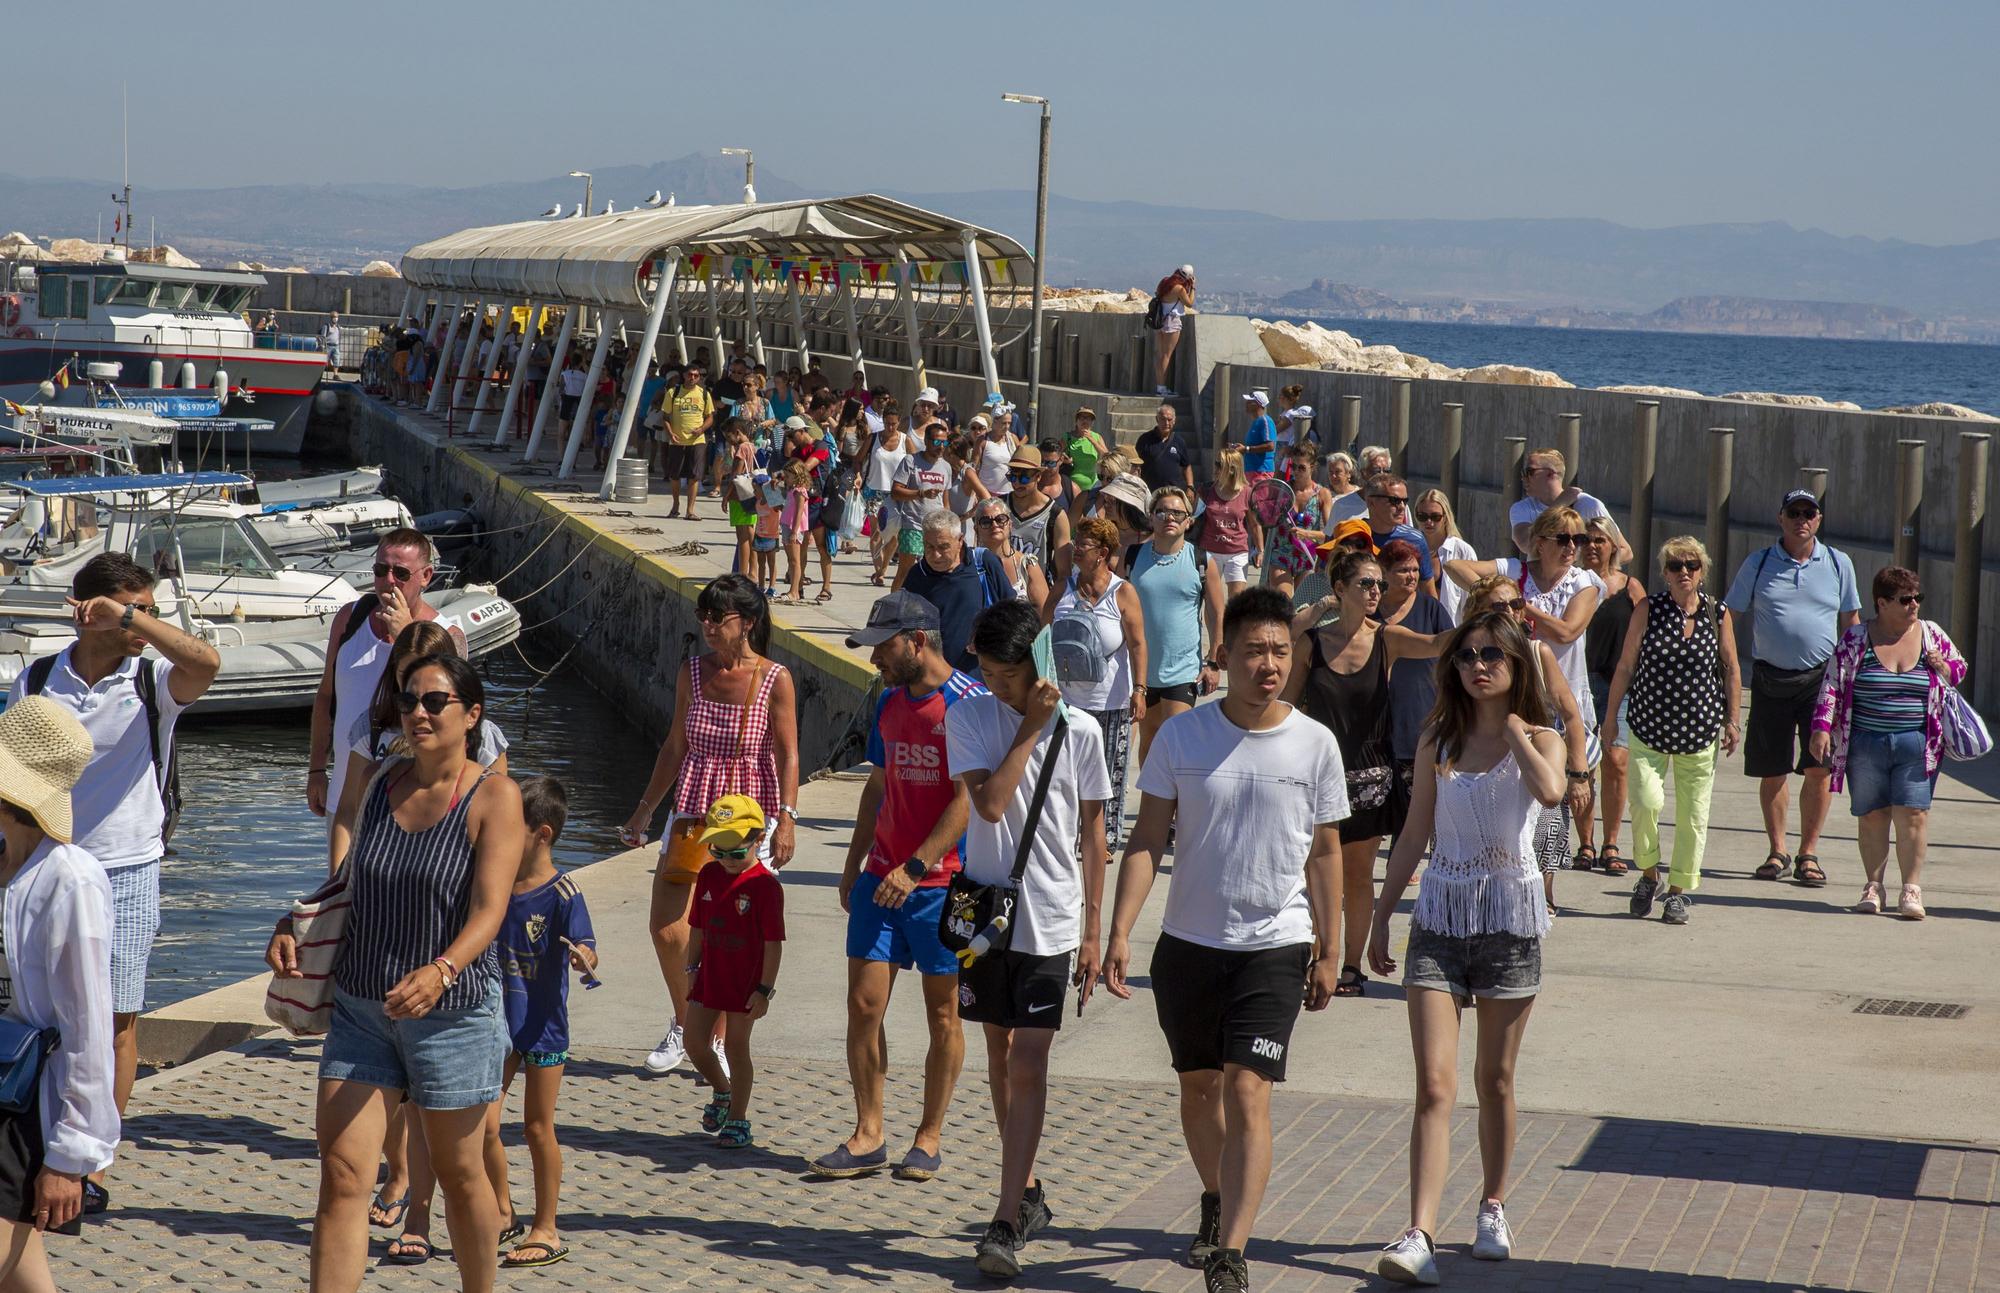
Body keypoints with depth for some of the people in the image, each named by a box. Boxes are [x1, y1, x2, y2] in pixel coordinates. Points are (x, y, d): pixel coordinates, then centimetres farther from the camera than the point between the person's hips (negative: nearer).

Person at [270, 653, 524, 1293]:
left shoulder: (494, 797, -10)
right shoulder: (384, 781, 6)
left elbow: (488, 910, -20)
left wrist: (440, 972, -37)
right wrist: (294, 926, 3)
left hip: (453, 1012, -4)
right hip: (359, 1008, 4)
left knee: (459, 1174, 11)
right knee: (341, 1175, -6)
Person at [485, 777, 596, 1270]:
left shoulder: (562, 895, -16)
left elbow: (585, 949, -26)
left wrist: (584, 959, -45)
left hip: (543, 1026, -5)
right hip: (498, 1024, 5)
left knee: (538, 1127, 4)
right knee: (483, 1124, 1)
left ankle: (546, 1230, 17)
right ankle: (502, 1211, 22)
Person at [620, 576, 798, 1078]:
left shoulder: (775, 679, -7)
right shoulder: (692, 672, 4)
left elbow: (788, 755, -6)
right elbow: (676, 746, 13)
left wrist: (786, 818, -16)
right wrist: (645, 808, 16)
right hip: (693, 813, 3)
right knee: (666, 928, -5)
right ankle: (683, 1026, 18)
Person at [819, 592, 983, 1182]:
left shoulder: (969, 703, -11)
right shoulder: (889, 702, 12)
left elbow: (969, 801, -16)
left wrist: (914, 868, -20)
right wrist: (853, 866, 14)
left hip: (942, 883, -6)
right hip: (882, 877, 6)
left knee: (943, 1015, 4)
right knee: (863, 1003, 1)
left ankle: (929, 1138, 15)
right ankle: (868, 1136, 9)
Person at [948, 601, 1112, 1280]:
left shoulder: (1080, 731, -3)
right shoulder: (969, 717, -3)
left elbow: (1091, 834, 4)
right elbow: (990, 802, -17)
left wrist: (1093, 930, 5)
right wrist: (1030, 727, -16)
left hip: (1050, 920, -2)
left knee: (1028, 1063, -10)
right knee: (1000, 1054, 13)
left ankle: (1006, 1223, -13)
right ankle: (1027, 1192, 30)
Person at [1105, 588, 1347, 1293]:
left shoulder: (1315, 744, -3)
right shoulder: (1182, 735, -4)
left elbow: (1324, 852, 6)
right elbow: (1148, 839, -1)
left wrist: (1328, 951, 7)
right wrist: (1120, 932, -10)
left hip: (1275, 948, -2)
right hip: (1188, 942, 2)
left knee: (1247, 1091, -13)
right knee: (1197, 1085, 16)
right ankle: (1217, 1201, 42)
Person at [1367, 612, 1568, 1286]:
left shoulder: (1540, 741, -1)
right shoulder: (1438, 744, 7)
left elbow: (1550, 792, -25)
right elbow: (1414, 837, 12)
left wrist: (1514, 731, -12)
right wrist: (1380, 916, 12)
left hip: (1510, 920, -1)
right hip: (1440, 918, 1)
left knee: (1494, 1079, 10)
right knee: (1434, 1084, -9)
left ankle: (1493, 1208, 30)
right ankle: (1419, 1237, -15)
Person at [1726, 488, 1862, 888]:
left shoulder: (1838, 563, 7)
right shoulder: (1758, 563, 5)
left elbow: (1851, 624, 13)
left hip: (1822, 679, 0)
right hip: (1770, 679, 0)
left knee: (1819, 769, -5)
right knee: (1772, 771, 5)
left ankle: (1808, 854, 8)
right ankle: (1777, 852, 19)